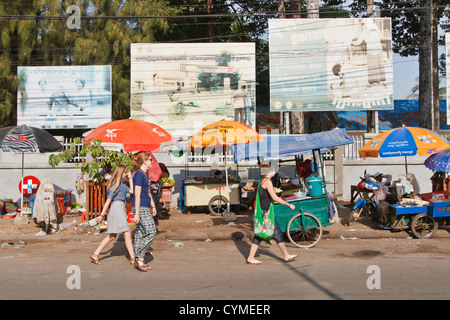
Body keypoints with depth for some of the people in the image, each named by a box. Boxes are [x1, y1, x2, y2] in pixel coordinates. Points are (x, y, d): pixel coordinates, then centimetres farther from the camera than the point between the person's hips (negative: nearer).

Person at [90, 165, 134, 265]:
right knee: (127, 233, -6)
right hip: (117, 208, -10)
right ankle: (133, 258, -2)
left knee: (112, 236, 14)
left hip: (121, 209, 10)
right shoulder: (115, 185, -13)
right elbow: (108, 200, -15)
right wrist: (102, 215, -16)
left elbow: (131, 191, 16)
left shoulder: (122, 184, 14)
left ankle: (95, 254, 17)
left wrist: (130, 178, 16)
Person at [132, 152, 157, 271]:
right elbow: (137, 195, -18)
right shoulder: (138, 174, -14)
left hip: (145, 207, 9)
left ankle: (138, 260, 13)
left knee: (140, 234, 9)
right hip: (141, 208, -9)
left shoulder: (145, 174, 16)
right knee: (151, 232, -10)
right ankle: (139, 258, -3)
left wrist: (153, 206, 28)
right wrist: (137, 213, -20)